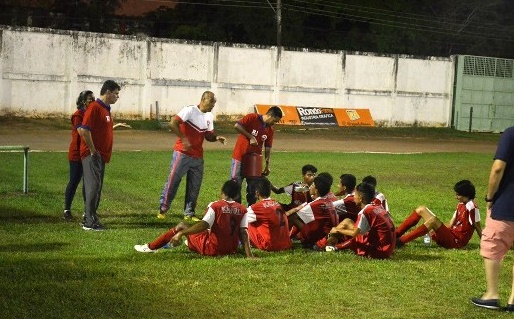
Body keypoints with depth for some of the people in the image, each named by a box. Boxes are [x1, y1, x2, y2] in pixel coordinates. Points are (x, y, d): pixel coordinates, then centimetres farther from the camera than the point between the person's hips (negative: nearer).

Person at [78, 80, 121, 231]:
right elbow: (84, 130, -22)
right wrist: (93, 151, -17)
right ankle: (90, 222, -6)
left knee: (96, 188, 13)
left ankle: (89, 218, 20)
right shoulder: (94, 107, -14)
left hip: (101, 155, 10)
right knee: (94, 187, -9)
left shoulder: (106, 109, 16)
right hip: (92, 155, -9)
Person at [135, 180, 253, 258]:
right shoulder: (242, 210, -1)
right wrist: (249, 255, -11)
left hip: (212, 249, -5)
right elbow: (243, 233, -9)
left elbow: (203, 225, -22)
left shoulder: (215, 205, -11)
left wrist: (181, 234, -20)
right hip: (232, 249, 5)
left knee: (182, 225, 11)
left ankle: (151, 247, 21)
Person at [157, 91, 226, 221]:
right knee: (173, 181, -2)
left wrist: (216, 138, -3)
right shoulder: (190, 110, -11)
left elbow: (209, 135, 18)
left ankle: (189, 214, 16)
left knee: (194, 187, 7)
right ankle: (163, 209, 9)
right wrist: (183, 138, -23)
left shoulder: (209, 116, 11)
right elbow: (173, 123, -19)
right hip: (182, 154, -7)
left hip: (198, 157, 7)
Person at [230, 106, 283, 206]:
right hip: (240, 157, -5)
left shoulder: (270, 130, 4)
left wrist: (267, 165, 2)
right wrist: (250, 137, -20)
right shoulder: (252, 118, -12)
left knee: (252, 188, 10)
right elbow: (237, 126, -21)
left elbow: (268, 148, 7)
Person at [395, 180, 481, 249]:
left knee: (433, 220, -34)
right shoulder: (460, 205, 15)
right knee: (421, 209, 4)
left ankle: (401, 241, -38)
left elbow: (478, 227, -11)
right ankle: (396, 234, -5)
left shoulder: (471, 207, -12)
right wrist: (437, 230, 4)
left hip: (456, 241, -10)